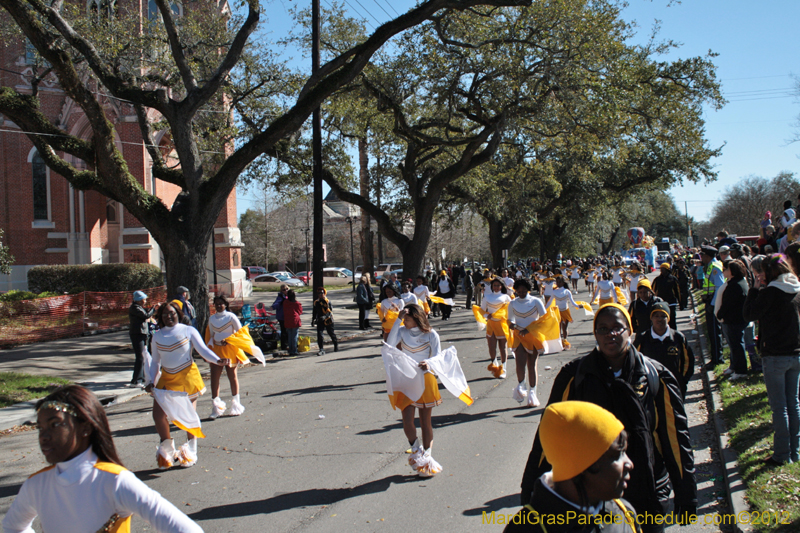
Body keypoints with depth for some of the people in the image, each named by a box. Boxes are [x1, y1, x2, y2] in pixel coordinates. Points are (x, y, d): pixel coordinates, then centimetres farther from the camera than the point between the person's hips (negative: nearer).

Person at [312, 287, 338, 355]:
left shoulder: (327, 301, -10)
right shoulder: (316, 302, 6)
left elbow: (330, 311, -18)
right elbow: (314, 312, 18)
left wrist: (325, 316, -32)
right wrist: (313, 320, 16)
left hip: (328, 321, -3)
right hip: (320, 321, 3)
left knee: (331, 333, 12)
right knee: (319, 334, -11)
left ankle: (336, 344, 39)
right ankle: (321, 350, -8)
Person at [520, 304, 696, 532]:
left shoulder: (656, 376, -3)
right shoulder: (575, 376, -5)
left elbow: (676, 436, 1)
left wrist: (686, 494, 4)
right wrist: (531, 491, 0)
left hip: (646, 496, 1)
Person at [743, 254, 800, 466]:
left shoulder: (770, 292, -16)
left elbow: (749, 314, -11)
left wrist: (755, 289, -4)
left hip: (775, 356, -6)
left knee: (779, 407, 1)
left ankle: (782, 454, 8)